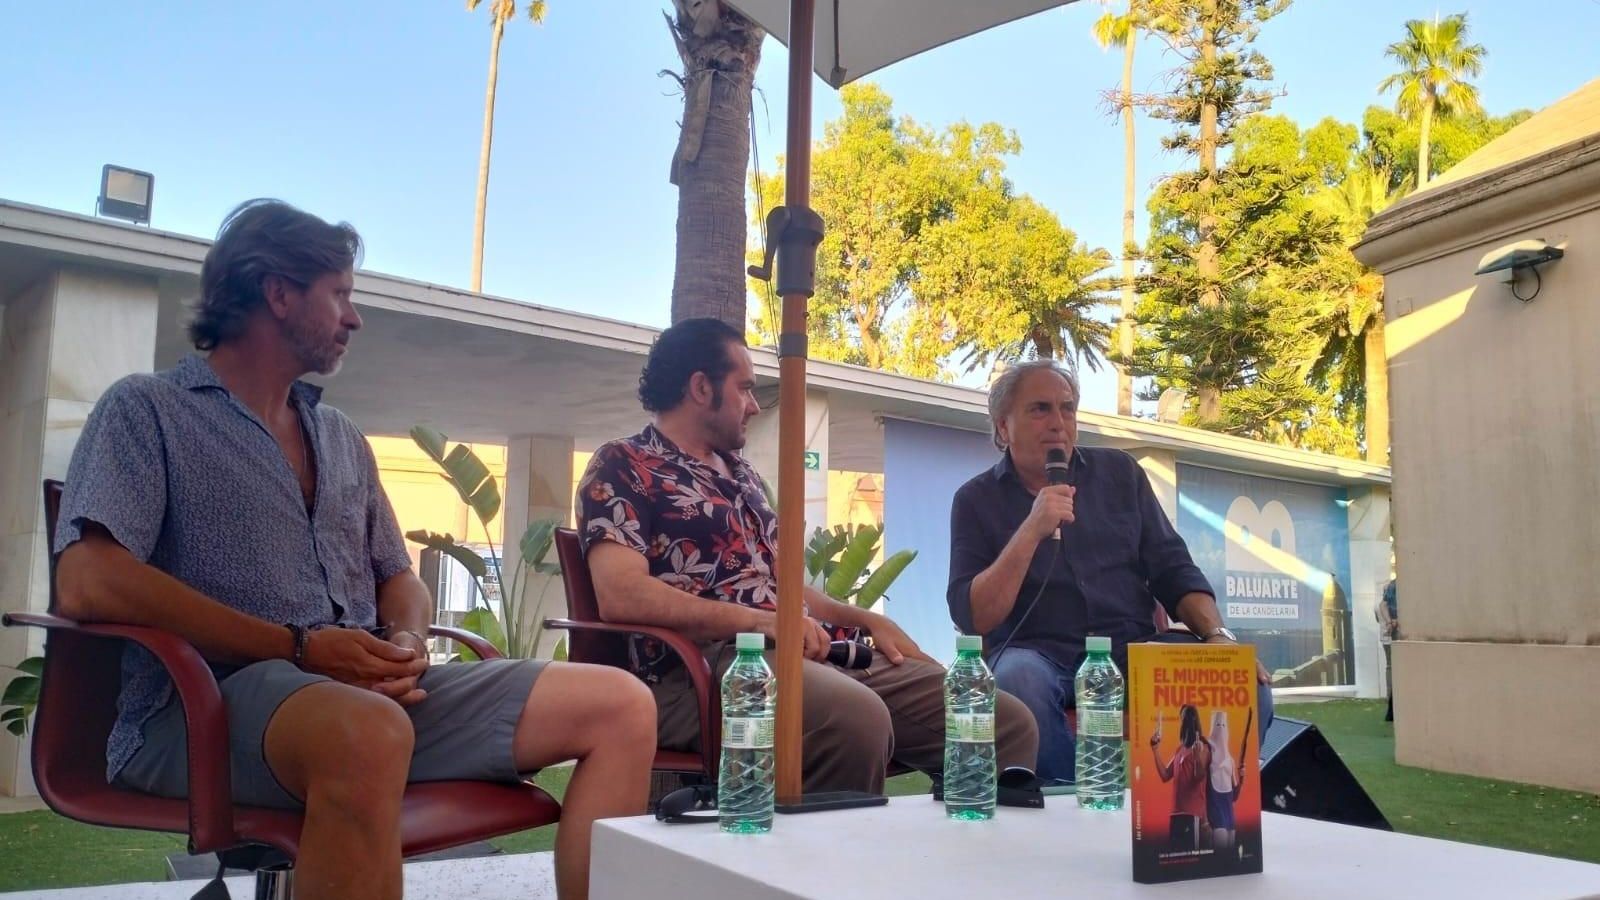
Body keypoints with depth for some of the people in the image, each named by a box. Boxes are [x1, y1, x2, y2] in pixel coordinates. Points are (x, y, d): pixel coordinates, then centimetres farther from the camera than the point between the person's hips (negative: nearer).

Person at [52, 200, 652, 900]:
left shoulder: (343, 439, 24)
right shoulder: (147, 410, 4)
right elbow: (87, 583, -12)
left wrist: (407, 645, -1)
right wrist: (300, 648, -15)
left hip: (375, 692, 7)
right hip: (207, 703, -6)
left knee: (619, 705, -9)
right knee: (370, 733, -42)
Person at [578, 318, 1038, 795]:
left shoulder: (740, 471, 26)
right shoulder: (623, 467, 1)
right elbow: (621, 595, -14)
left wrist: (866, 619, 15)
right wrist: (758, 620, -21)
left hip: (810, 652, 8)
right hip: (702, 667, -7)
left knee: (1007, 723, -6)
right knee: (856, 720, -39)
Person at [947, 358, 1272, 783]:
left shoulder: (1119, 472, 11)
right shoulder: (976, 499, 2)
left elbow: (1172, 569, 10)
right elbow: (972, 617, -8)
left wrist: (1218, 635, -9)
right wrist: (1031, 530, -18)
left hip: (1134, 650, 2)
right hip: (1041, 655, -2)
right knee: (1017, 678, -37)